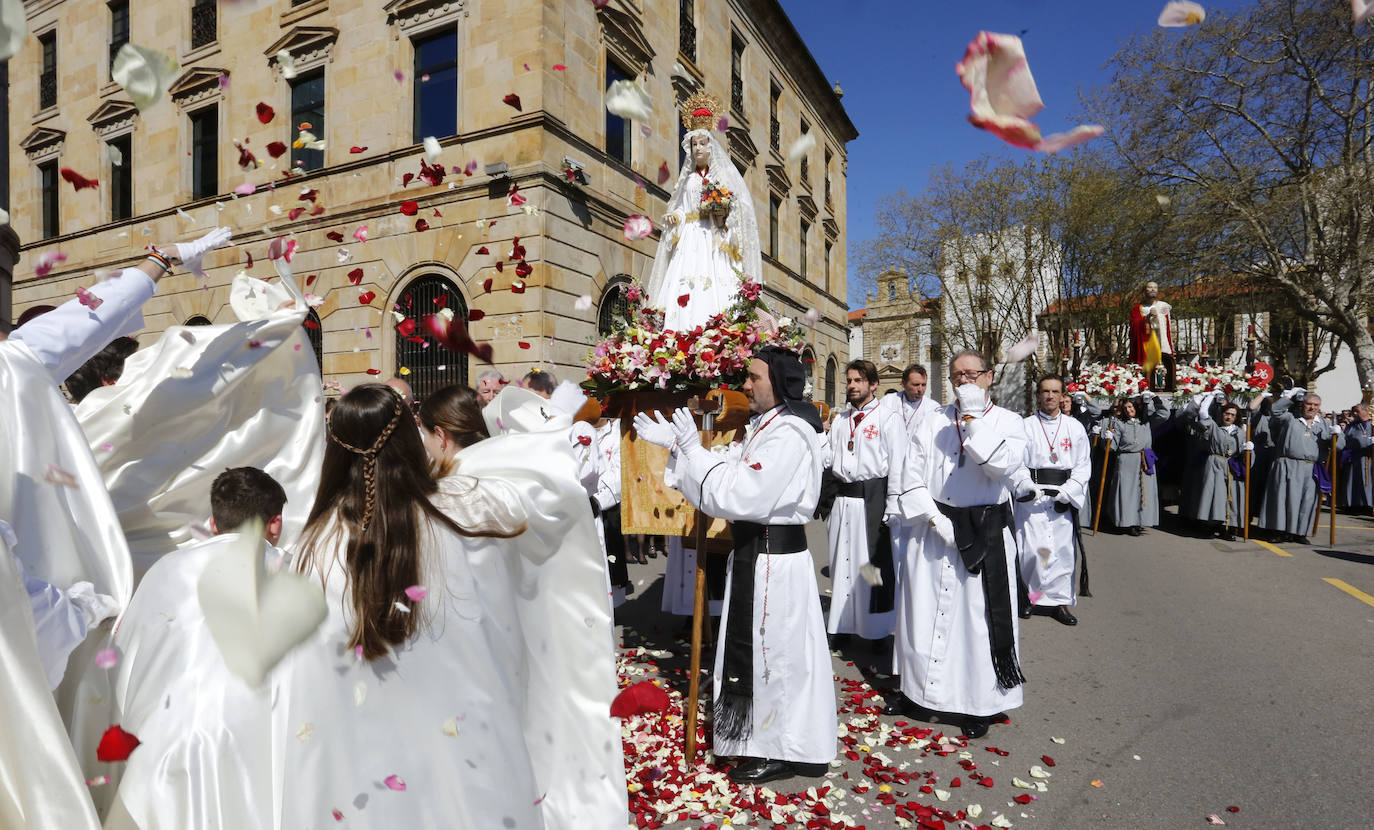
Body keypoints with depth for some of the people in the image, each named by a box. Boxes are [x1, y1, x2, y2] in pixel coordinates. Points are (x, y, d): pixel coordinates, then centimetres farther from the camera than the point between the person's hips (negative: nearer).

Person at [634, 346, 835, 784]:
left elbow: (740, 495, -26)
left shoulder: (788, 434, -21)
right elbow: (730, 468, 11)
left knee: (774, 650, 5)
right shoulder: (765, 427, 10)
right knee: (760, 649, 20)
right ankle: (766, 739, 38)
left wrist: (692, 448, -19)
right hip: (756, 551, 10)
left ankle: (781, 752, 24)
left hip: (773, 556, -10)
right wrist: (674, 442, 7)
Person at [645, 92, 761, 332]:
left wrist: (723, 217, -12)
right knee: (687, 282, -16)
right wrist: (673, 216, 1)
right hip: (690, 240, 3)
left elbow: (740, 210, 5)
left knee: (719, 290, -19)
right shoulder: (688, 179, 24)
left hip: (717, 240, -3)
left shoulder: (726, 176, 13)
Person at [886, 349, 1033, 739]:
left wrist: (973, 419, -16)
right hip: (934, 530, 3)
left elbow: (1005, 465, -20)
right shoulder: (935, 421, 7)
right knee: (924, 609, 11)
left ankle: (977, 703, 19)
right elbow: (912, 475, 3)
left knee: (976, 615, 2)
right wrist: (933, 516, -8)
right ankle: (917, 687, 29)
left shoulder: (1007, 421, 0)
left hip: (984, 535, -3)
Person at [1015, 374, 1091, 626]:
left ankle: (1059, 601, 18)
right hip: (1031, 498, -2)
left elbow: (1083, 464, 7)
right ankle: (1026, 593, 16)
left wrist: (1069, 489, -8)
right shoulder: (1025, 427, 3)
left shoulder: (1075, 427, 9)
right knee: (1031, 548, -5)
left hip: (1064, 498, 2)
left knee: (1063, 548, 4)